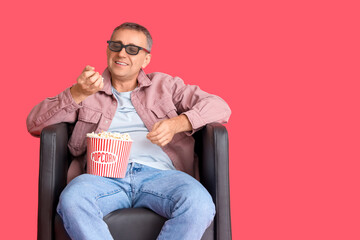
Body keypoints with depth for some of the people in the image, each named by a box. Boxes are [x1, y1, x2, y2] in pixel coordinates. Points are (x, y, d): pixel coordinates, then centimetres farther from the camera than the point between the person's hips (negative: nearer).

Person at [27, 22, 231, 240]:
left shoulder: (163, 85, 24)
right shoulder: (87, 90, 25)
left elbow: (219, 107, 14)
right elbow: (34, 124, 15)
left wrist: (176, 123, -4)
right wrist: (78, 93, -1)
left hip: (157, 173, 0)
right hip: (104, 175, 1)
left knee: (200, 204, -34)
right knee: (71, 200, -36)